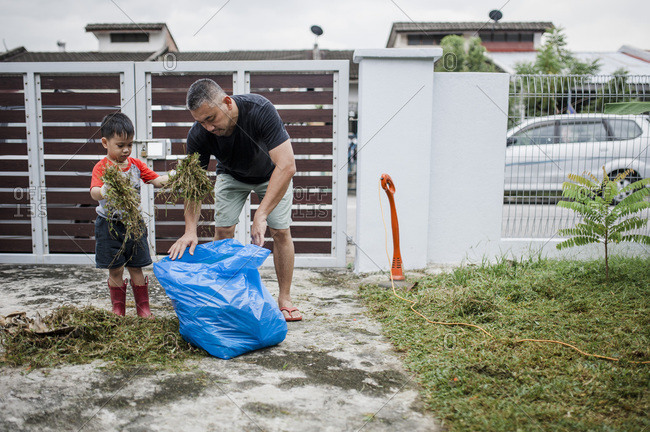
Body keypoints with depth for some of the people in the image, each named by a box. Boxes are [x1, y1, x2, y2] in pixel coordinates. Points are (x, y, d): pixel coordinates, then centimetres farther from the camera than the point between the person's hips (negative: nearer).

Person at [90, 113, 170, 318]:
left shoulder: (136, 164, 5)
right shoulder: (102, 167, -10)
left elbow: (156, 180, 2)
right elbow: (94, 192, -26)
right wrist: (102, 192, -49)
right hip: (109, 225, -3)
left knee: (136, 268, 9)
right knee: (115, 270, 5)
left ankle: (143, 308, 20)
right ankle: (118, 310, 20)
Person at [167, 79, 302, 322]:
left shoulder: (260, 110, -41)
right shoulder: (198, 135, -29)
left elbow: (286, 166, -47)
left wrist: (261, 215, -52)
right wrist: (190, 231, -35)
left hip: (271, 173, -2)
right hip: (231, 175, 3)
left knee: (280, 231, -9)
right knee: (223, 230, -7)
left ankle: (285, 299, 4)